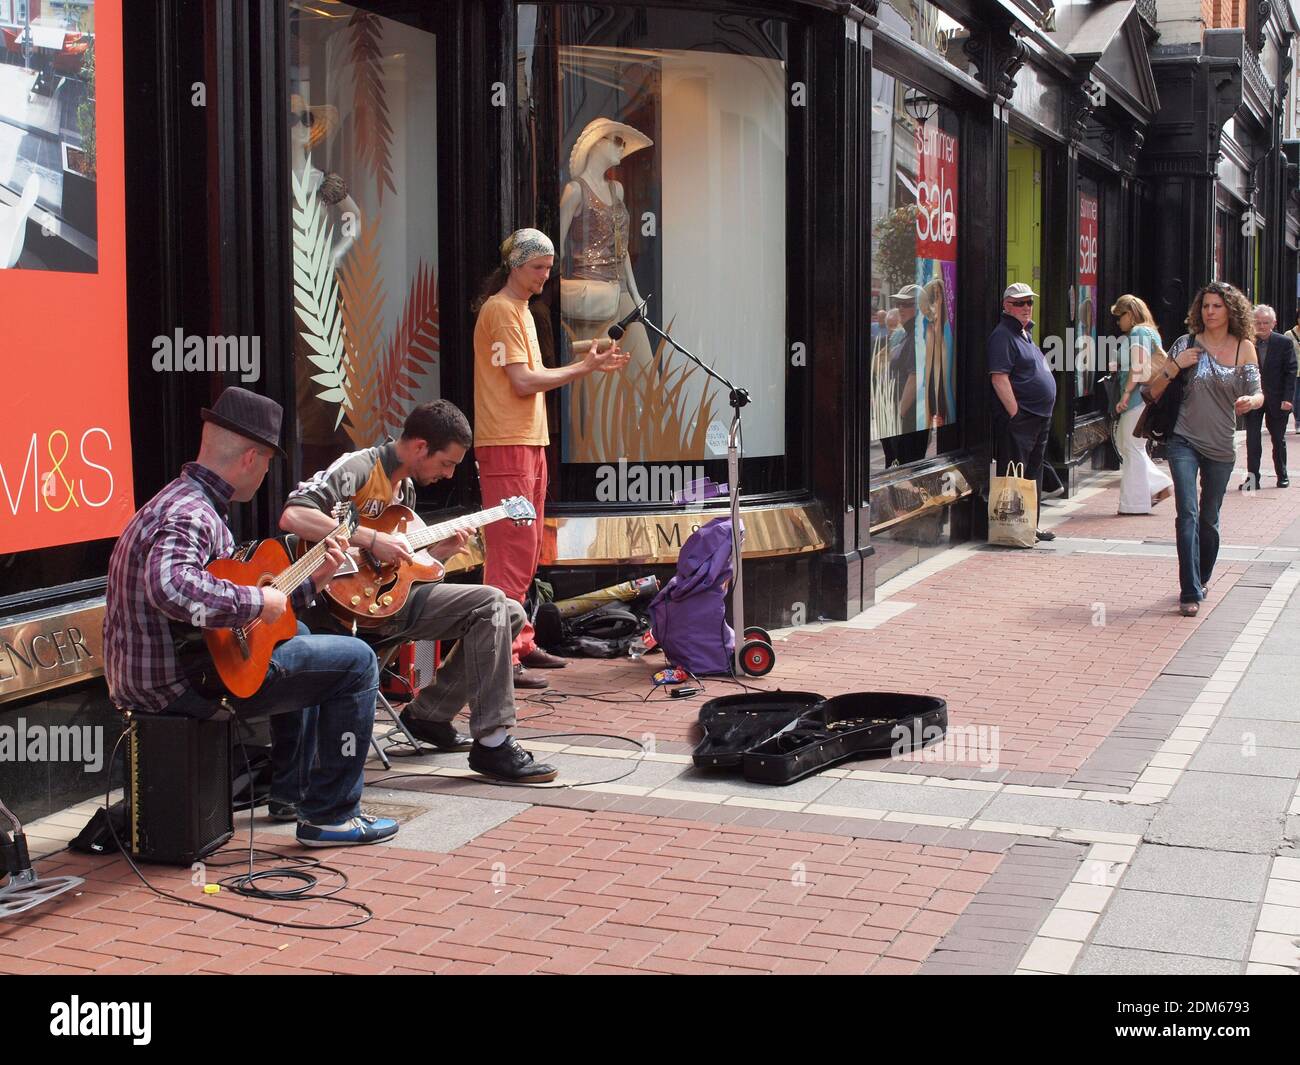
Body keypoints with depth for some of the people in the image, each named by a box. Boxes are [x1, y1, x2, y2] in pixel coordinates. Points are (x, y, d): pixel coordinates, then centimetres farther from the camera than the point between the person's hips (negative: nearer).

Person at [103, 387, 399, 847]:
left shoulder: (187, 503, 13)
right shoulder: (190, 516, -22)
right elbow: (172, 588, -44)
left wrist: (312, 581, 13)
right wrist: (258, 602, -30)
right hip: (179, 685, -11)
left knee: (296, 636, 34)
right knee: (355, 661, -7)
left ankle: (288, 785, 39)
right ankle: (330, 817, 0)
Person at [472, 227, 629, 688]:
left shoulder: (520, 309, 20)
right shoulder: (500, 311, -10)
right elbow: (523, 381, -17)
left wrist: (585, 351, 6)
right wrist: (583, 367, -11)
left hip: (530, 442, 10)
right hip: (506, 444, -10)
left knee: (526, 550, 14)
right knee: (512, 550, -12)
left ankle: (520, 643, 23)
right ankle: (501, 657, -12)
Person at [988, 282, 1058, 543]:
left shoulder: (1026, 333, 19)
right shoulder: (1003, 335, -12)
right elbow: (999, 378, -20)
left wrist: (1042, 414, 19)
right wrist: (1015, 413, -22)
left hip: (1038, 418, 10)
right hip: (1018, 420, -10)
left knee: (1033, 473, 15)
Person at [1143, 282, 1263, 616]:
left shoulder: (1243, 348, 2)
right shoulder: (1188, 344, 0)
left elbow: (1258, 394, 0)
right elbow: (1153, 391, 3)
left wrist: (1251, 401, -24)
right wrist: (1175, 365, -14)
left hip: (1221, 447, 1)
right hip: (1185, 442, -1)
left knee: (1209, 519, 11)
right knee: (1188, 513, -13)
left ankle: (1202, 578, 34)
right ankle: (1190, 592, -13)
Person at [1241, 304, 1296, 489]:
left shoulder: (1284, 343, -4)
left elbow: (1291, 372, -5)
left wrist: (1287, 398, -12)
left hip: (1276, 400, 0)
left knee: (1278, 439, 11)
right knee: (1252, 439, -1)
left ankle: (1282, 476, 24)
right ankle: (1252, 477, 3)